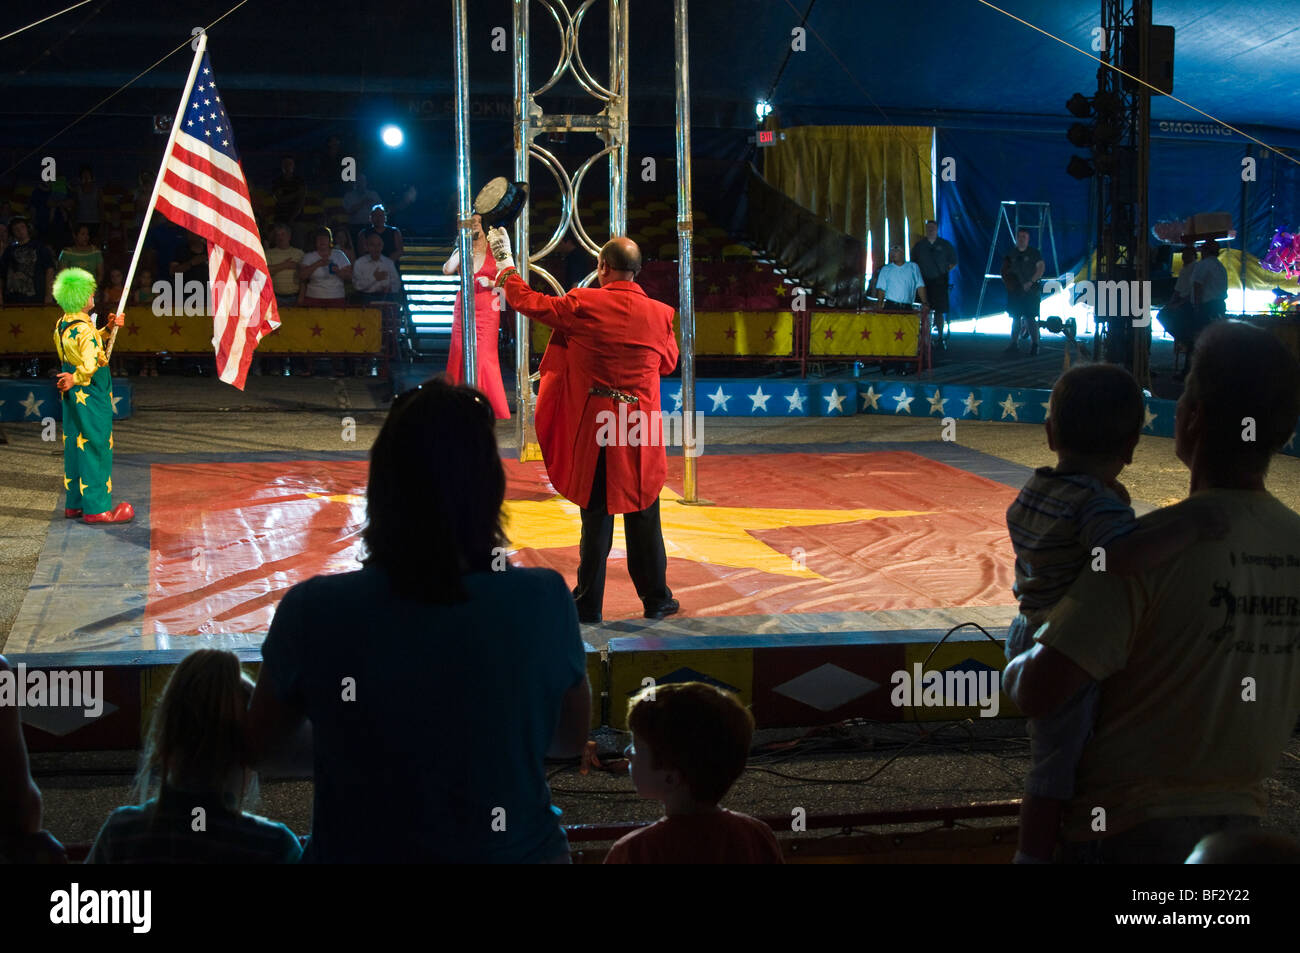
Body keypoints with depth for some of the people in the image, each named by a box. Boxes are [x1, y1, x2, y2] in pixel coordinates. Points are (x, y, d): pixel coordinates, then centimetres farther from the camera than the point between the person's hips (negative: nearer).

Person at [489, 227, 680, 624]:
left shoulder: (583, 305, -9)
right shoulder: (660, 314, -2)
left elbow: (531, 303, 4)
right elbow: (668, 361, 13)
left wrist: (506, 267, 20)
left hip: (596, 426, -1)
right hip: (642, 426, 1)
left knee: (597, 516, 6)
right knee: (643, 516, 11)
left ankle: (588, 603, 12)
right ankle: (656, 599, 19)